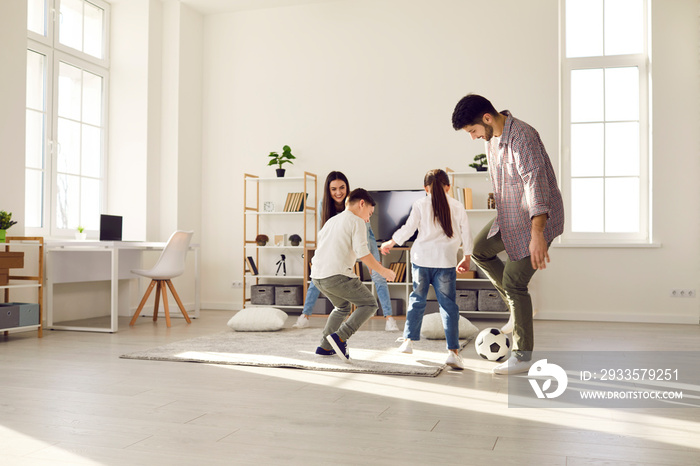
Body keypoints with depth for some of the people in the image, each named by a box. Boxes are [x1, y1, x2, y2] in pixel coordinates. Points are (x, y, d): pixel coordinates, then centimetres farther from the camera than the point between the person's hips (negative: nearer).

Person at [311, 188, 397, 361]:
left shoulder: (331, 222, 25)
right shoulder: (356, 222, 0)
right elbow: (363, 253, -11)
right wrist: (383, 271, -1)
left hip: (317, 275, 8)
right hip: (337, 275, -8)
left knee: (343, 307, 29)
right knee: (369, 304, 6)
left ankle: (325, 347, 23)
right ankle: (340, 337, -9)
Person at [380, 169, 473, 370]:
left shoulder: (420, 204, 4)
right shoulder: (457, 207, 8)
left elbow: (408, 229, 1)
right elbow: (466, 233, 10)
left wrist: (390, 243, 17)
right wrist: (466, 258, 24)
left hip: (421, 258, 1)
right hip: (446, 261, -1)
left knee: (417, 299, 17)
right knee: (448, 304, 0)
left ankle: (408, 340, 22)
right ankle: (453, 351, -6)